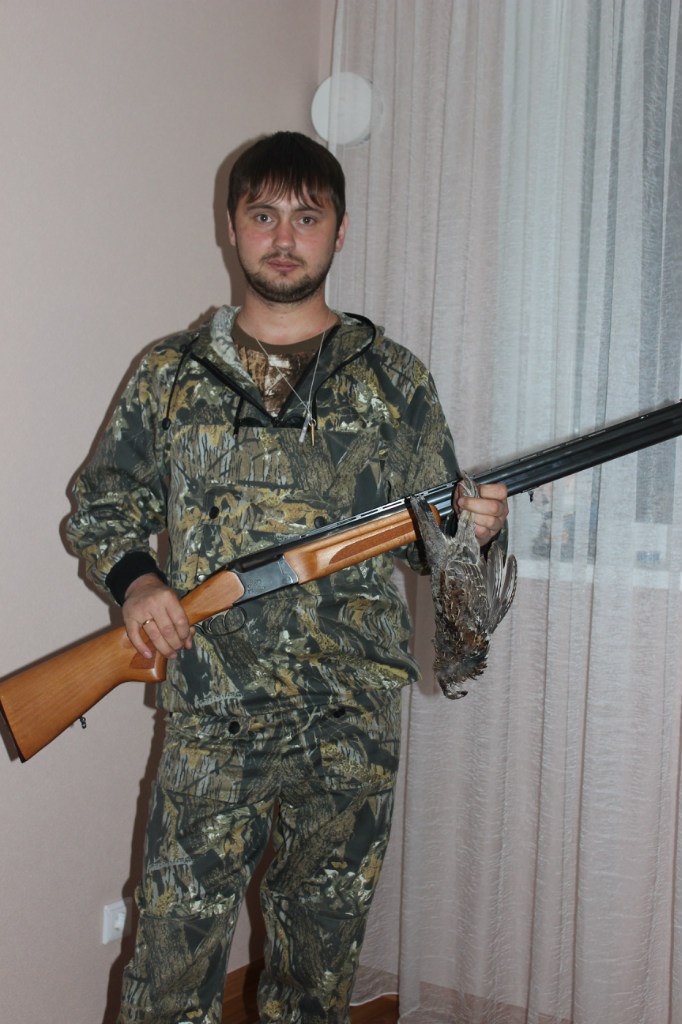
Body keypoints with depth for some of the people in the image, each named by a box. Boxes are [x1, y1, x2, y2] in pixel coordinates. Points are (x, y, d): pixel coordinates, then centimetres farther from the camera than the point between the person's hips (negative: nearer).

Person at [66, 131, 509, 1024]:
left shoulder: (392, 380, 6)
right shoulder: (172, 375, 6)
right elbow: (100, 506, 11)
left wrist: (472, 527, -13)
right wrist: (134, 579, -8)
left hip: (352, 726, 1)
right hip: (210, 723, 0)